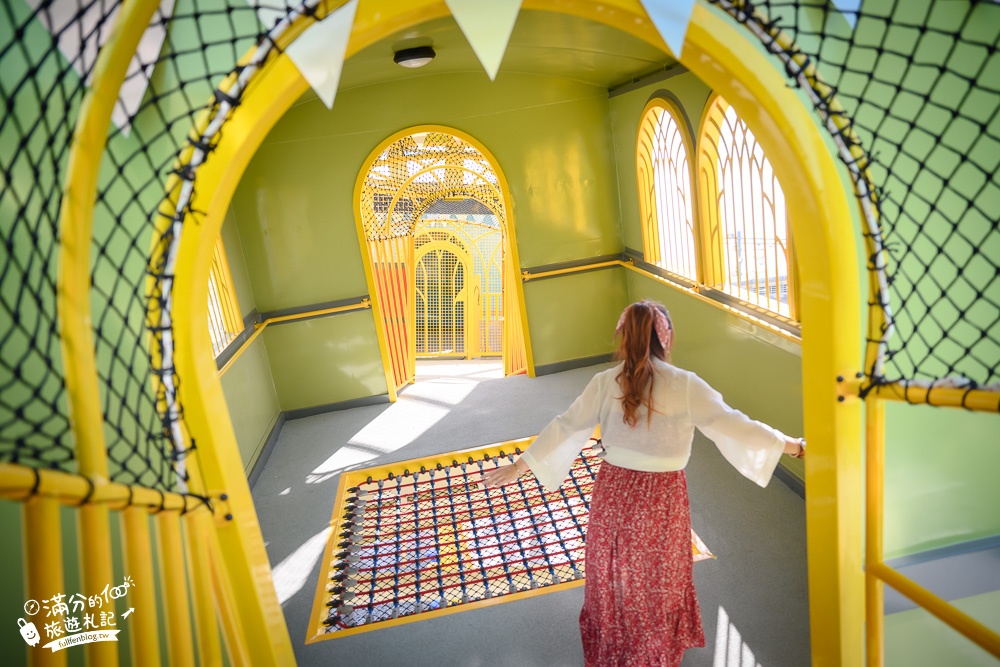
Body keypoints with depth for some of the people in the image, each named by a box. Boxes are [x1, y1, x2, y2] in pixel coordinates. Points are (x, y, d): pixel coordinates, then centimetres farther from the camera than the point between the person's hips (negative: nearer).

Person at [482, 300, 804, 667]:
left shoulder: (605, 383, -9)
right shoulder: (685, 385, -14)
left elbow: (566, 428, -7)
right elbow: (732, 424, -8)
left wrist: (519, 466, 2)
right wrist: (790, 445, 6)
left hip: (613, 493, 2)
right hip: (661, 498, -2)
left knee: (612, 576, 22)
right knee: (658, 581, 21)